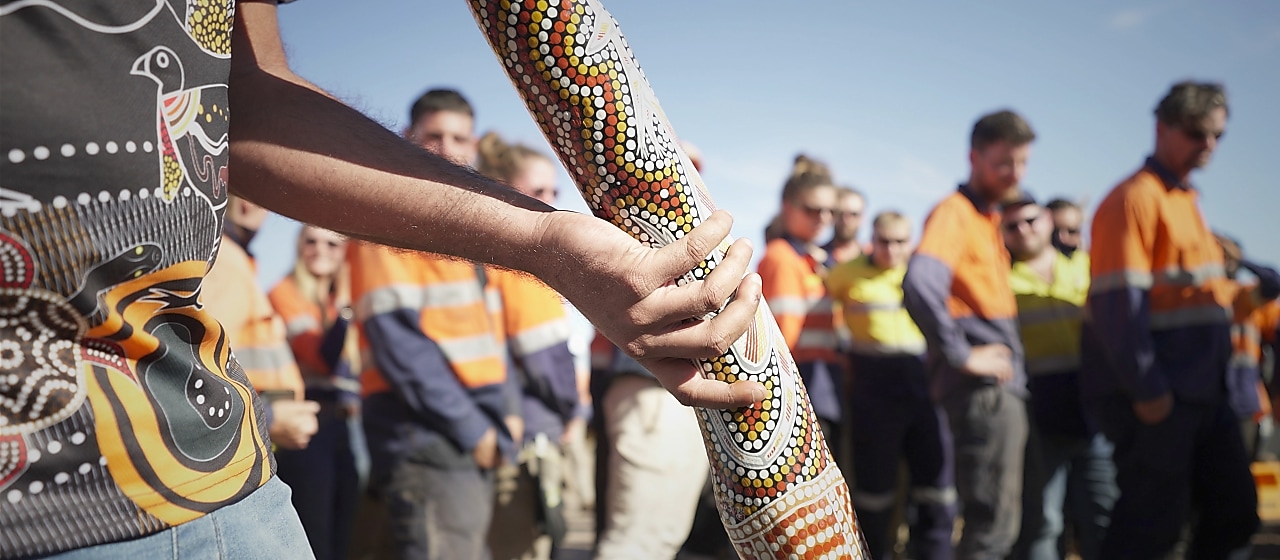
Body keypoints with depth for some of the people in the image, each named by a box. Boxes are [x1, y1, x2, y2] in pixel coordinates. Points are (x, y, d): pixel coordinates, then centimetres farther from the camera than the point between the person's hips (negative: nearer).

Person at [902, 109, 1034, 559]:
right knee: (994, 523, -7)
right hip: (984, 389, -9)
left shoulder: (990, 217, 17)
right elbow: (919, 285, -30)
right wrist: (962, 355, -23)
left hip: (1003, 388, 9)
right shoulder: (954, 212, -12)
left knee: (994, 518, 16)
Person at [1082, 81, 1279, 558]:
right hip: (1155, 398, -9)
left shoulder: (1187, 201, 19)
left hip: (1200, 392, 9)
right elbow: (1116, 303, -19)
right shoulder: (1134, 198, -11)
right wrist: (1145, 389, -21)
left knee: (1234, 514, 12)